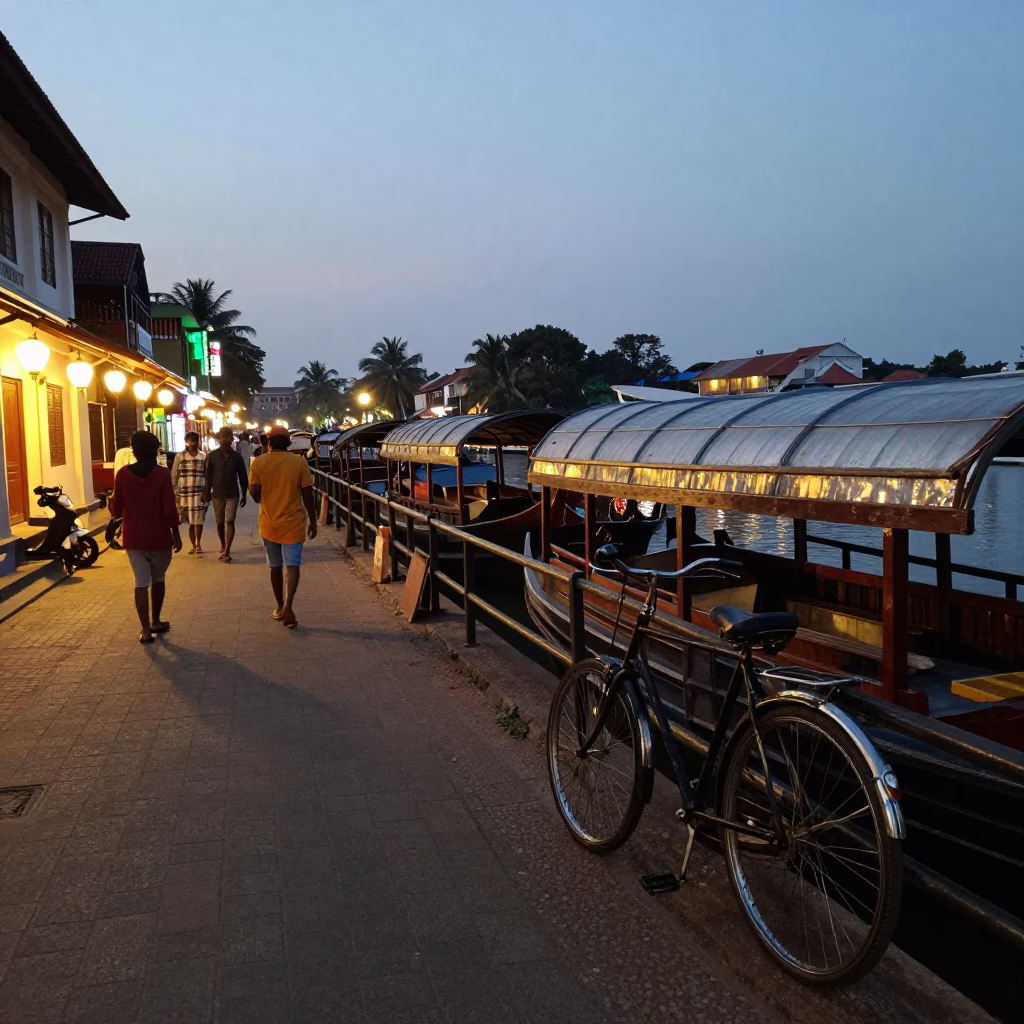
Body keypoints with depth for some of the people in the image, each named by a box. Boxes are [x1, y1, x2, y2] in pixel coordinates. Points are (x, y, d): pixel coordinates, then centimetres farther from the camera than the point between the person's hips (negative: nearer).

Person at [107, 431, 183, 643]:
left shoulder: (122, 474, -4)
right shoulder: (162, 474, -11)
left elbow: (116, 510, 1)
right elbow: (170, 510, -13)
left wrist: (110, 503, 23)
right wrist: (176, 534, -1)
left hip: (134, 538, 1)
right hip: (159, 537, -1)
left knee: (141, 582, 3)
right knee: (158, 579, 18)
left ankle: (145, 630, -1)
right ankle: (155, 622, 29)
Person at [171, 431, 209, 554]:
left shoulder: (204, 456, 3)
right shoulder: (180, 457, 3)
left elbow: (208, 475, 5)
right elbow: (174, 476, 4)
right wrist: (175, 493, -1)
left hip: (200, 492, -1)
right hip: (185, 492, 1)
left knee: (198, 520, -5)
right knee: (190, 521, 7)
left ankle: (198, 544, 6)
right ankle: (194, 545, 16)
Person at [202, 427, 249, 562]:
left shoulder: (237, 456, -2)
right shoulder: (212, 455, -2)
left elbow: (243, 477, 4)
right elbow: (208, 476, 2)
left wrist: (244, 495, 5)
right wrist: (207, 492, 0)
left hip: (232, 494, -1)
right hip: (217, 494, 1)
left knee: (230, 521, -10)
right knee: (220, 522, 11)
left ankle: (227, 551, -13)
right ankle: (223, 547, 30)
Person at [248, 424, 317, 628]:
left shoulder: (258, 462, -3)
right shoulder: (299, 463, -5)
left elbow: (254, 492, -5)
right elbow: (307, 495, -5)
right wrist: (313, 521, 4)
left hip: (269, 524, 2)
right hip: (293, 523, -2)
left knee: (275, 566, 15)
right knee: (292, 565, -2)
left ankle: (280, 607, 25)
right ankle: (287, 606, -20)